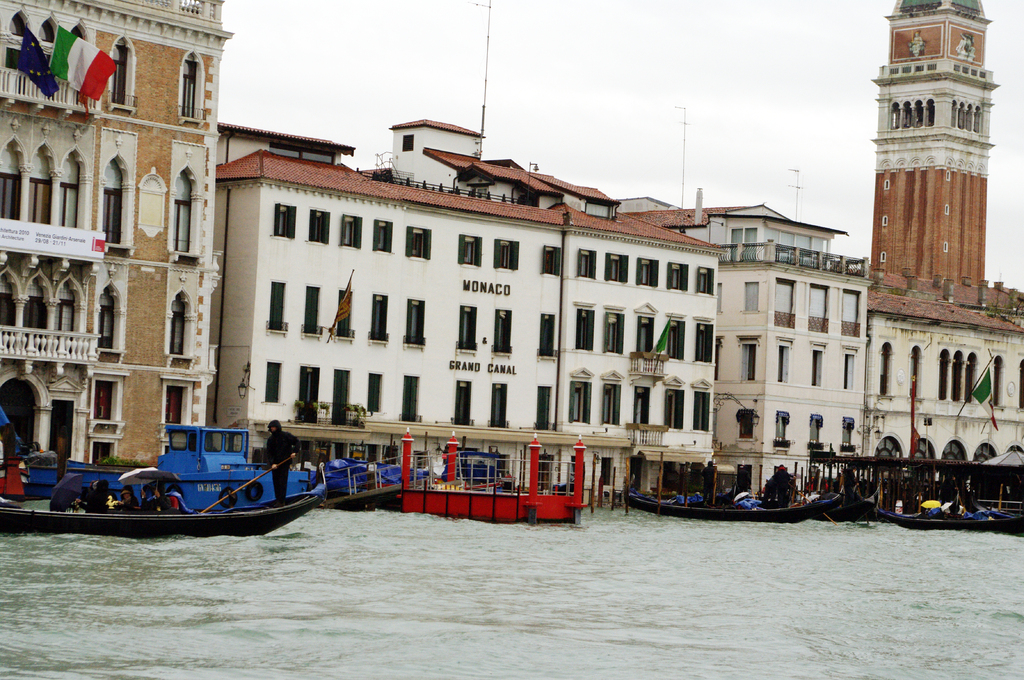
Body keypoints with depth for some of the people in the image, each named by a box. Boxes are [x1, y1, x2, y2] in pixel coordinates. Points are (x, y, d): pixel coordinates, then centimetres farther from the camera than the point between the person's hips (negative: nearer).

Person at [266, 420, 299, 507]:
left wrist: (294, 451, -10)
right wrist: (272, 463, -11)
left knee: (282, 482, -9)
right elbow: (269, 453, 3)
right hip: (275, 463, 5)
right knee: (276, 482, 6)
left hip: (285, 462, -5)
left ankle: (281, 501, -11)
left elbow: (297, 442, 5)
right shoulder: (271, 439, 8)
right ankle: (277, 499, 15)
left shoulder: (286, 435, -3)